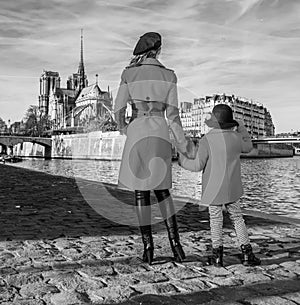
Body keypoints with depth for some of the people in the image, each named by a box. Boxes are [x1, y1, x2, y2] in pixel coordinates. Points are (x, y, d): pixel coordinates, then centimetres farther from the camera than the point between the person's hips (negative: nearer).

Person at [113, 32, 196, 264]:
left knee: (141, 190, 5)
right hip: (160, 134, 2)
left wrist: (122, 128, 21)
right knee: (161, 188, 14)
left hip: (137, 133, -1)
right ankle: (174, 241, 4)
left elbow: (119, 109, 0)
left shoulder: (129, 74, 2)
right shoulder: (168, 75, 5)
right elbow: (172, 114, 0)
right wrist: (182, 143, 6)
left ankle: (148, 246, 5)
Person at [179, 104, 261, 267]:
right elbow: (248, 147, 20)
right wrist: (241, 128, 26)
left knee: (215, 220, 8)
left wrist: (182, 160, 5)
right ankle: (247, 253, 15)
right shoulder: (236, 137, -3)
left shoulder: (207, 140, -16)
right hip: (232, 188, 3)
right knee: (237, 218, 14)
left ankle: (217, 255, 12)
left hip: (213, 189, -3)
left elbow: (197, 165, -13)